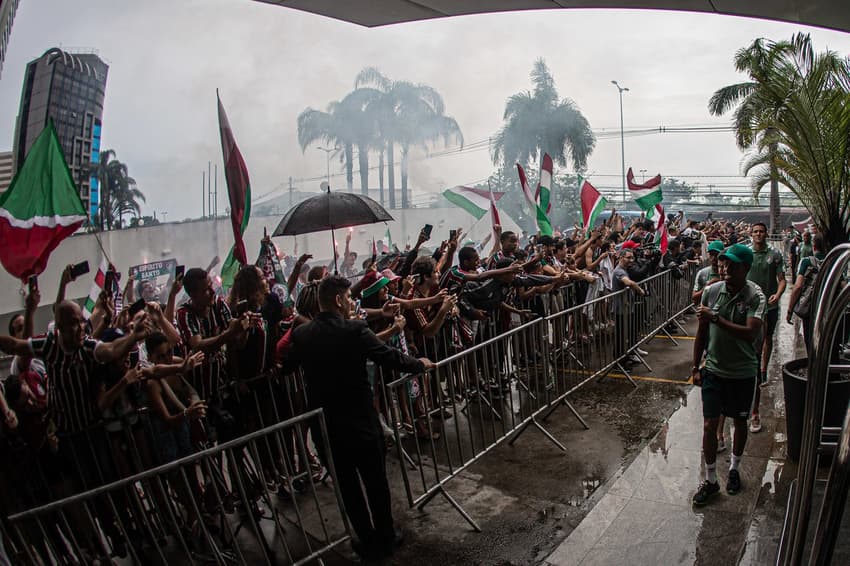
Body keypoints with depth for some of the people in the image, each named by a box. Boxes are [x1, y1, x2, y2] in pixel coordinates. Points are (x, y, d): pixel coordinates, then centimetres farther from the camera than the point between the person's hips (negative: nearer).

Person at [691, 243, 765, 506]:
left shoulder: (755, 296, -16)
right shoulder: (712, 291, -6)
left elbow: (751, 334, -30)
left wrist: (715, 318, -33)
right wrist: (696, 367, 7)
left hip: (743, 372, -2)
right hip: (713, 369, 2)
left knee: (740, 422, 17)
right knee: (709, 425, 1)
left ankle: (734, 469, 39)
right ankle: (710, 480, 15)